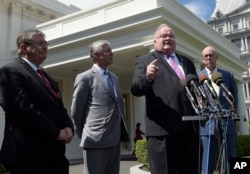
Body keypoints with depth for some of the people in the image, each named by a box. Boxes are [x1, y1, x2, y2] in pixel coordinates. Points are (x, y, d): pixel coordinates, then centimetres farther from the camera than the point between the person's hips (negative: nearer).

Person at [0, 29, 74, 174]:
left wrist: (68, 127, -2)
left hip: (55, 153, 8)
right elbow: (23, 109, -20)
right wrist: (56, 133, -16)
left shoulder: (46, 76, 21)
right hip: (30, 155, -8)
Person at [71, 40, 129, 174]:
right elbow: (76, 111, -3)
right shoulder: (85, 78, -5)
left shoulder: (114, 78, 17)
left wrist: (121, 131, 17)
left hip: (115, 139, 7)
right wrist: (85, 134, 5)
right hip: (96, 139, -7)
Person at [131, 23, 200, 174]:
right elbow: (136, 89, -4)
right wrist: (148, 77, -25)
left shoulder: (187, 62, 23)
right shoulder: (145, 61, 8)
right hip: (163, 128, -5)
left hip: (190, 127, 5)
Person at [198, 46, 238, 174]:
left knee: (231, 160, 6)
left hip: (227, 122, 2)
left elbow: (234, 96, 16)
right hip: (207, 123, -2)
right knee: (208, 162, -1)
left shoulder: (228, 75, 12)